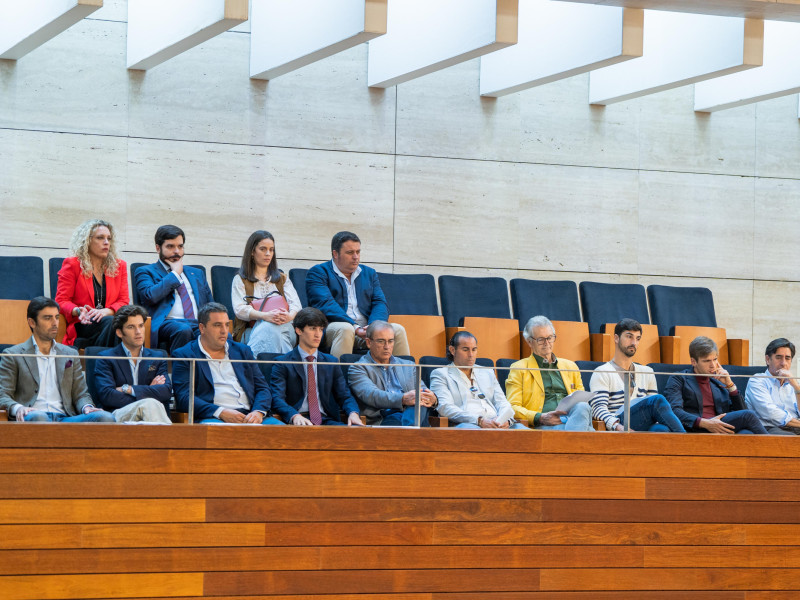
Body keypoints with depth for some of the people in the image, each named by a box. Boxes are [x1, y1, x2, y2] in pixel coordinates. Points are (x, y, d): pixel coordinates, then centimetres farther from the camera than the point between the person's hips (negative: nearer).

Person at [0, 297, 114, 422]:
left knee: (106, 418, -26)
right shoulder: (12, 355, 13)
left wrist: (87, 407, -4)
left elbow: (81, 394, 22)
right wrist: (17, 408, -20)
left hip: (64, 417, 4)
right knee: (38, 417, -42)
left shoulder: (70, 354, 25)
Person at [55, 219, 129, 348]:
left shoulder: (119, 266, 19)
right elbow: (61, 301, 4)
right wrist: (78, 311, -20)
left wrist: (106, 311, -14)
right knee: (110, 322, -37)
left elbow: (123, 301, 10)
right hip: (81, 327, -3)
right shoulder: (72, 265, 9)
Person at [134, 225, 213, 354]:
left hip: (199, 324, 4)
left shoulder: (196, 273, 30)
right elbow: (150, 296, -7)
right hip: (166, 323, -4)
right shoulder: (145, 272, 15)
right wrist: (175, 274, 5)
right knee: (183, 330, -40)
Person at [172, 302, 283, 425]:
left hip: (249, 416, 4)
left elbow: (262, 388, 20)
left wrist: (258, 412, -4)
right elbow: (183, 398, -2)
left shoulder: (242, 351, 24)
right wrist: (221, 413, -15)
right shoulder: (184, 355, 9)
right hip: (212, 417, -4)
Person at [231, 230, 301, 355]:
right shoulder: (240, 280, 17)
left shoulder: (282, 278, 27)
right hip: (252, 330, -2)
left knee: (268, 328, -38)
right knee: (268, 327, -40)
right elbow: (239, 309, -2)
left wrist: (289, 316, -18)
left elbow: (296, 305, 10)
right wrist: (265, 316, -23)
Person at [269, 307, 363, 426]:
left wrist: (353, 413, -10)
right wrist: (294, 416, -27)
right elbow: (277, 398, -5)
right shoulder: (282, 362, 7)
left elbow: (344, 396, 15)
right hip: (300, 421, -4)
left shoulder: (331, 362, 21)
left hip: (327, 420, 4)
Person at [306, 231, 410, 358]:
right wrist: (356, 328, -23)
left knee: (398, 330, -19)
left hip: (366, 329, 5)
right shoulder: (318, 272, 5)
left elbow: (380, 303, 11)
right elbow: (325, 304, -11)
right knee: (345, 329, -37)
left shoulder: (369, 273, 23)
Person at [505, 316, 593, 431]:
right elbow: (513, 408, 6)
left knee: (582, 407, -36)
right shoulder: (519, 369, 16)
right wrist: (540, 417, -14)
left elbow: (582, 401, 27)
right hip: (545, 426, -5)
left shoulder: (570, 366, 29)